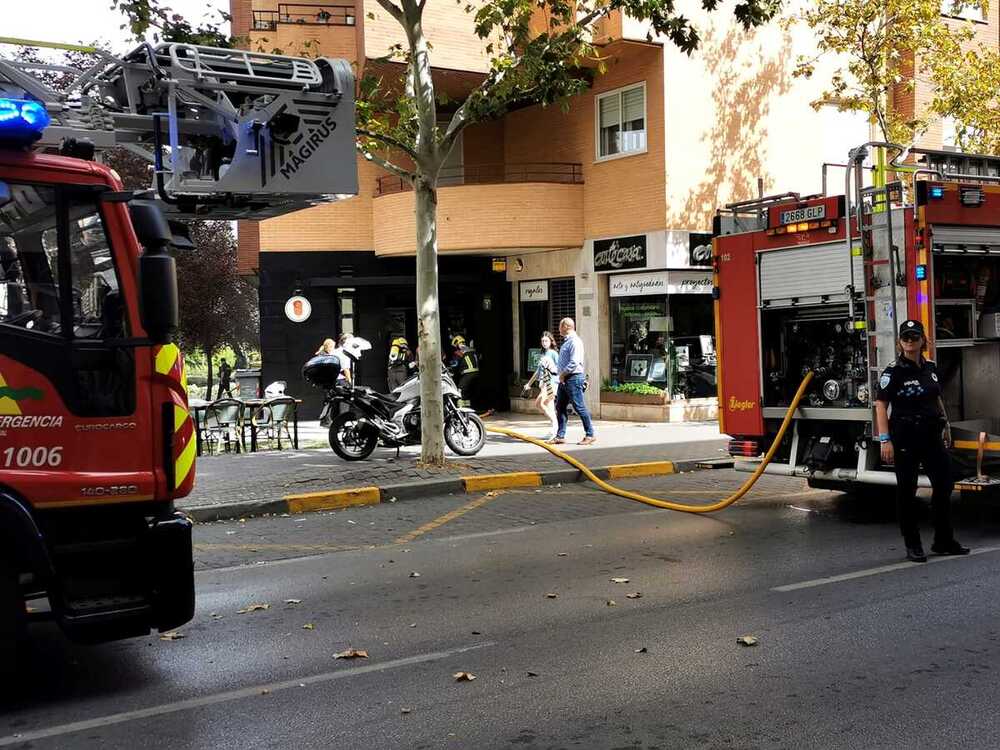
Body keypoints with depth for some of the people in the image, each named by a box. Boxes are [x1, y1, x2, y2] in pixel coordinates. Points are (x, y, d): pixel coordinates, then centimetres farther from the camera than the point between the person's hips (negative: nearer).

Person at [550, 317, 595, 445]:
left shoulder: (575, 342, -14)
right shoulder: (566, 341, 16)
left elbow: (574, 363, -23)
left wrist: (562, 374, -14)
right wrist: (562, 375, 10)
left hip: (573, 378, -10)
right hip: (564, 379, 10)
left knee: (579, 407, -6)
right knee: (560, 407, 9)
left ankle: (590, 435, 1)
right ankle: (560, 435, 13)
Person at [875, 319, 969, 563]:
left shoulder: (930, 368, 8)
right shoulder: (893, 371, -11)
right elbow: (881, 405, -15)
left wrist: (946, 426, 23)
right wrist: (885, 440, -22)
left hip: (931, 435, 6)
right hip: (905, 438, -6)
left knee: (944, 483, 8)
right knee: (907, 491, 3)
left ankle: (944, 541, 21)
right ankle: (912, 546, 13)